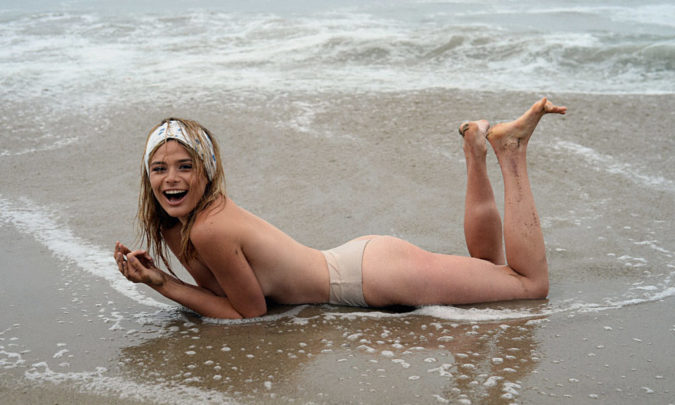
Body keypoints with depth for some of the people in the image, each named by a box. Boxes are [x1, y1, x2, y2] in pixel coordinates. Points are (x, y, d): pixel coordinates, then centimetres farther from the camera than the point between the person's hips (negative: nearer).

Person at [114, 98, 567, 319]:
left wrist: (164, 285, -18)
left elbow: (249, 312, -17)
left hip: (378, 275, -8)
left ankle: (510, 152, 6)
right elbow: (224, 291, 5)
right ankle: (475, 151, 20)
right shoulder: (176, 220, -1)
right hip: (364, 258, 8)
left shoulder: (210, 230, -26)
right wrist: (154, 274, -8)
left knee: (532, 284, 5)